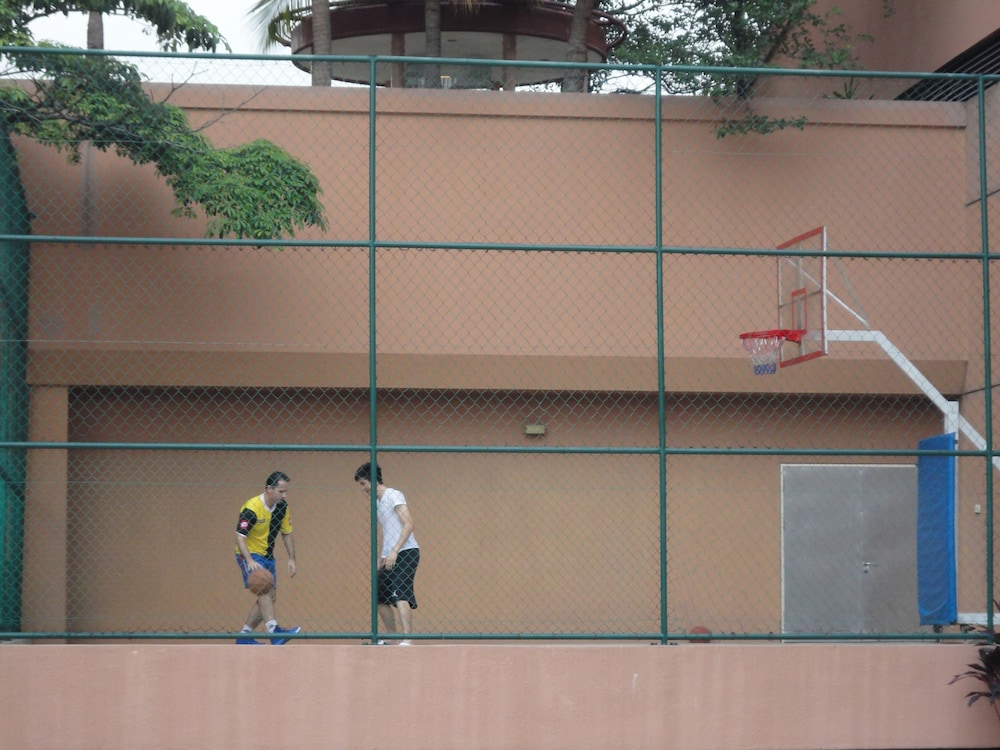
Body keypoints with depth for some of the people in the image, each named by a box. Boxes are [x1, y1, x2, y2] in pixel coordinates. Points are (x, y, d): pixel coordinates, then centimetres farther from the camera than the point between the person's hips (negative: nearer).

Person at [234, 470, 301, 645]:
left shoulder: (282, 507, -2)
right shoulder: (251, 508, -23)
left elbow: (286, 534, 11)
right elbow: (240, 537, -26)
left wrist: (291, 559, 3)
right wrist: (250, 561, -38)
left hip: (267, 556, 8)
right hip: (249, 555, -8)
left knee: (270, 598, 6)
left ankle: (245, 636, 15)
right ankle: (274, 631, -38)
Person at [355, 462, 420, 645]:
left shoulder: (393, 496, -6)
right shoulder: (378, 503, 20)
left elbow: (409, 524, -15)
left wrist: (394, 551, -21)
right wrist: (380, 558, 19)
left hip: (405, 553, -10)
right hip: (389, 558, 10)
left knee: (400, 596, -21)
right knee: (381, 599, 11)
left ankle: (406, 640, -30)